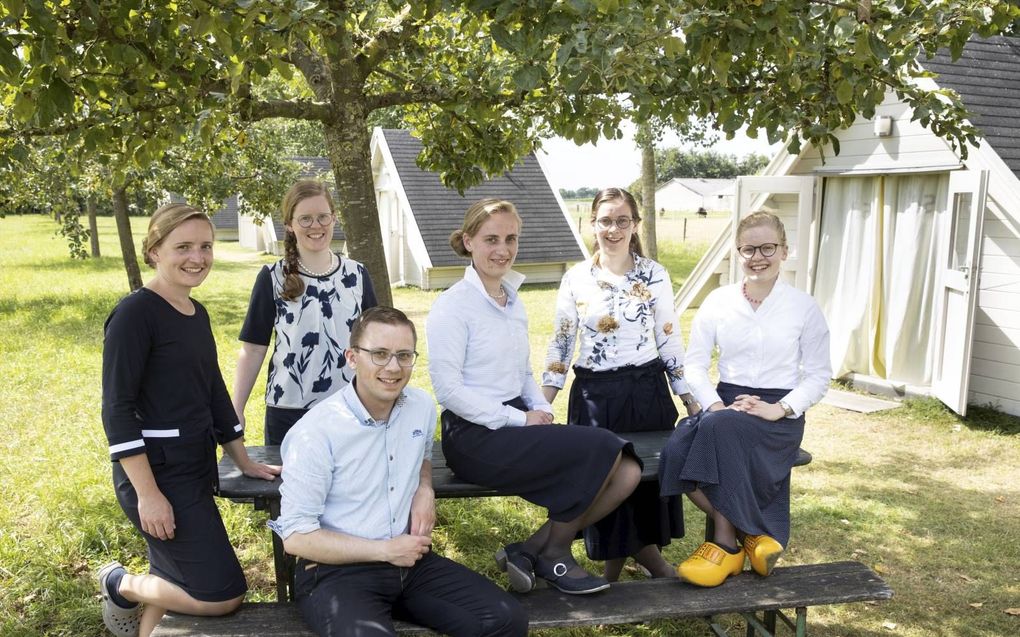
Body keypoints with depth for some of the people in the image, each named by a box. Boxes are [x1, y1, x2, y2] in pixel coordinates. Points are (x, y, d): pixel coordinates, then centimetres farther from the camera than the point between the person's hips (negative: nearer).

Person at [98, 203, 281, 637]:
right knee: (222, 595, -6)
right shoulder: (136, 312, -15)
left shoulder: (197, 314, 10)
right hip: (156, 474, -9)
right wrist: (147, 493, -21)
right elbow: (117, 407, -18)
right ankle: (121, 585, 16)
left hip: (195, 470, 9)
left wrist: (246, 464, 16)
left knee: (176, 584, 17)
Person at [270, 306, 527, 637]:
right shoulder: (316, 433, -16)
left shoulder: (422, 406, 3)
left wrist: (425, 489, 3)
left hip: (410, 559, 6)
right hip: (336, 571, -6)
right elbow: (296, 536, -13)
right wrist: (385, 551, -13)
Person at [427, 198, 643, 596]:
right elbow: (449, 389, -16)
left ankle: (532, 549, 0)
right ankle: (553, 552, 0)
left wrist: (541, 410, 1)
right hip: (475, 436, -8)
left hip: (516, 424, 8)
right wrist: (520, 420, -17)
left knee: (626, 472, -10)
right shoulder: (453, 306, -10)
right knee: (602, 449, -22)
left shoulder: (513, 301, 15)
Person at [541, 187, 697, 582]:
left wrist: (691, 403, 2)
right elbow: (560, 345, 4)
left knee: (648, 477, 2)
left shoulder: (654, 275, 0)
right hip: (594, 394, 0)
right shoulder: (576, 278, 1)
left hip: (646, 391, 0)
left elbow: (670, 341, 3)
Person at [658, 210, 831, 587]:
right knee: (676, 452, -30)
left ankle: (727, 541, -16)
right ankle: (747, 533, -9)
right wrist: (715, 405, -14)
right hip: (726, 405, 3)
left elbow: (819, 375, 3)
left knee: (720, 429, -36)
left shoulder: (804, 307, 2)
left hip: (780, 414, -3)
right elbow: (695, 364, 4)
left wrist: (780, 408, -15)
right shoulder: (718, 302, 7)